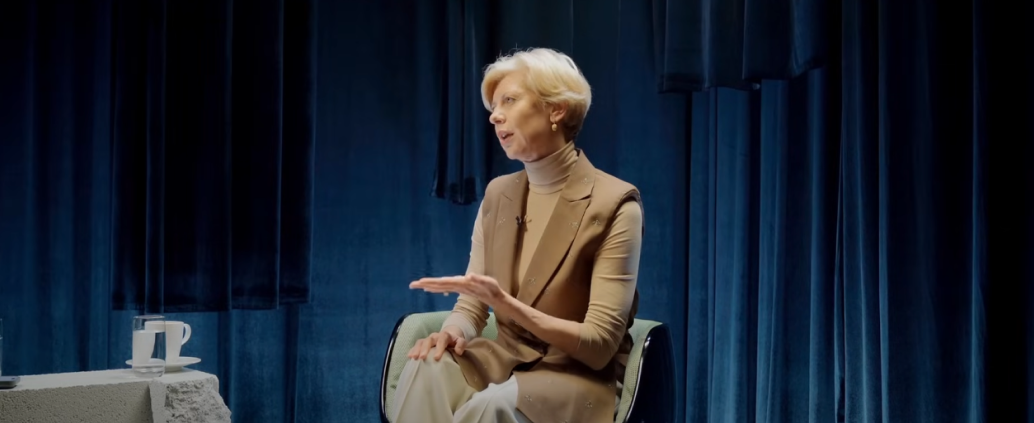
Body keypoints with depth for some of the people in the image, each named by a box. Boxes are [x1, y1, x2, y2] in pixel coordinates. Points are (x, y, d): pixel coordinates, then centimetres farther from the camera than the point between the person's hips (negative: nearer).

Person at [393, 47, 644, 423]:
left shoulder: (614, 204, -13)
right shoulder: (498, 194, 8)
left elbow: (599, 345, -17)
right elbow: (472, 303, 7)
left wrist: (507, 305, -30)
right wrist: (454, 329, -19)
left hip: (581, 380, -5)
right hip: (507, 361, 5)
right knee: (427, 368, -29)